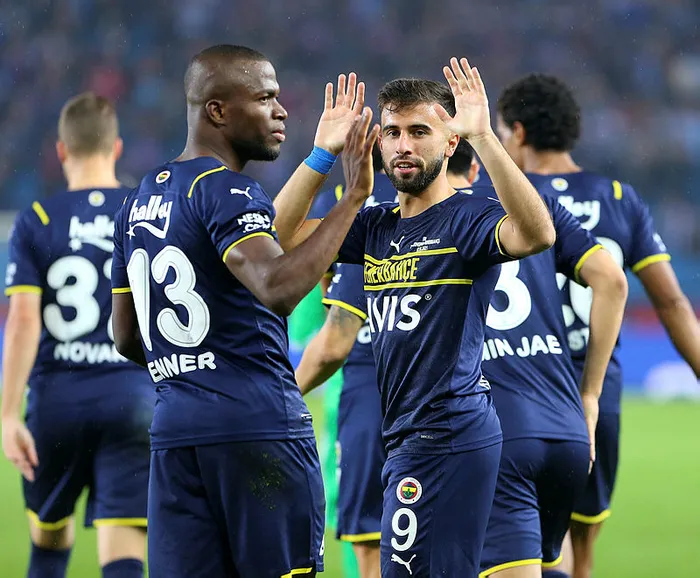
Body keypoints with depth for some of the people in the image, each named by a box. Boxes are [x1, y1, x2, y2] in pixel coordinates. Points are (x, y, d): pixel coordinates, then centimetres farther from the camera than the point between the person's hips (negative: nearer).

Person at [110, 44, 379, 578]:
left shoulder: (140, 200, 17)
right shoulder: (225, 190, -10)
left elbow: (127, 338, 22)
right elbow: (277, 287, -28)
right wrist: (352, 199, -26)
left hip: (174, 429, 8)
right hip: (258, 426, -7)